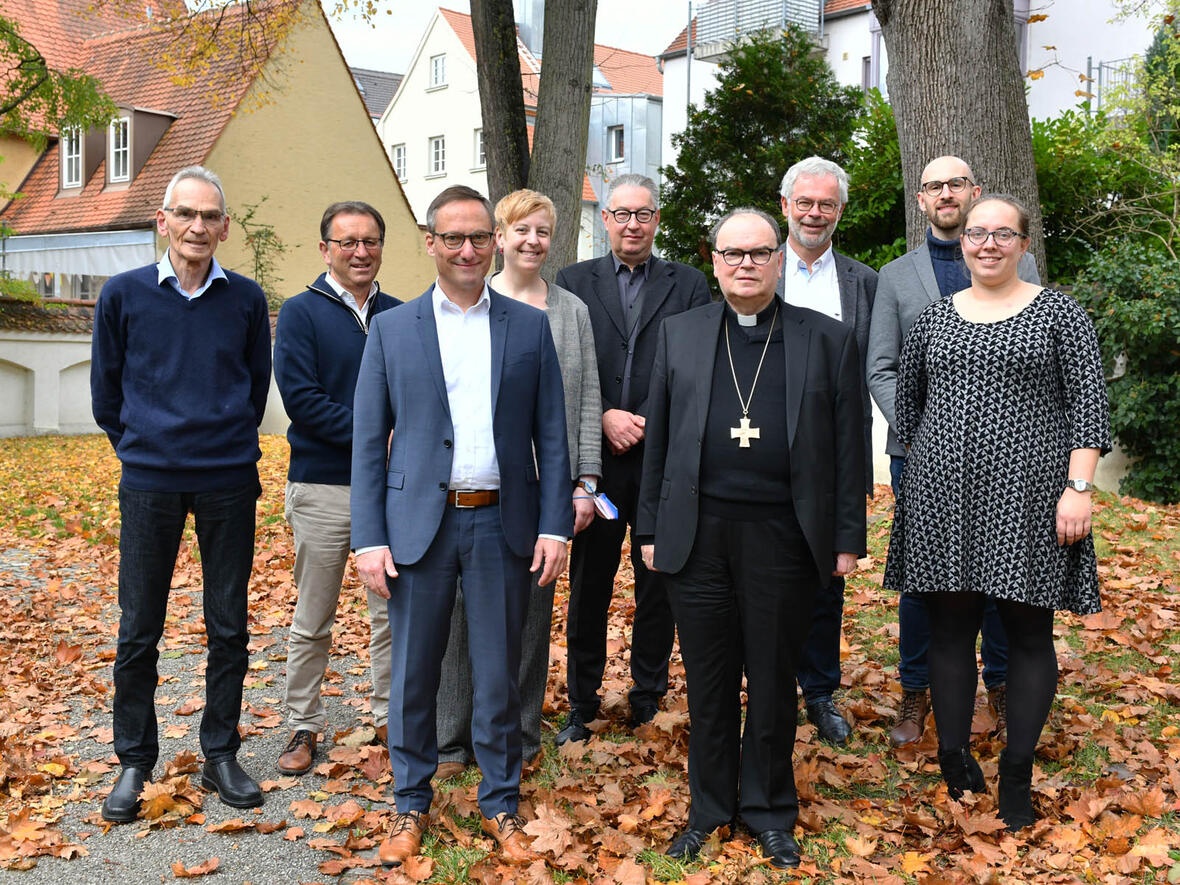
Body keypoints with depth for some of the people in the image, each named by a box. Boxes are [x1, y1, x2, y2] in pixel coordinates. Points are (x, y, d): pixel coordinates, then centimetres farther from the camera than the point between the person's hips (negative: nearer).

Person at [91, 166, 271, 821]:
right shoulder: (123, 294, 1)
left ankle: (221, 755, 21)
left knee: (229, 626, 7)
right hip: (150, 483, -1)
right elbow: (105, 393, 9)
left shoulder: (245, 299, 3)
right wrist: (142, 447, 11)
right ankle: (135, 762, 20)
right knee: (138, 631, 5)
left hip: (229, 483, 1)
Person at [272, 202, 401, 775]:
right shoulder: (301, 313, -3)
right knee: (312, 620, 8)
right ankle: (303, 727, 21)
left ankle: (389, 714, 26)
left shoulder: (399, 315, 10)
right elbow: (301, 399, -12)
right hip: (323, 486, -3)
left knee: (393, 611, 10)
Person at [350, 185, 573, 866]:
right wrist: (369, 539, -4)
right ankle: (412, 803, 27)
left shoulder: (530, 326, 7)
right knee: (413, 675, 9)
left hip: (503, 525, 0)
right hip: (420, 523, 0)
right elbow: (369, 443, 2)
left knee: (500, 676, 8)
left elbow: (551, 436, 5)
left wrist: (555, 526, -3)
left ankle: (502, 804, 25)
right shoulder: (391, 329, 5)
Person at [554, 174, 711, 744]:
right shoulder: (573, 281, 8)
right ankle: (582, 706, 20)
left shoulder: (688, 284, 7)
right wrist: (604, 417, -11)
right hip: (596, 461, 0)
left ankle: (649, 701, 22)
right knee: (588, 589, 7)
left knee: (658, 588, 8)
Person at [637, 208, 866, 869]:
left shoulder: (828, 339, 4)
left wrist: (849, 539, 0)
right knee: (709, 682, 11)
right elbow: (659, 439, 9)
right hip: (697, 535, 2)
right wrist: (651, 529, 6)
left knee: (773, 682, 10)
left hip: (783, 539, -1)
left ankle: (770, 811, 27)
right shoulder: (680, 334, 9)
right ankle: (710, 809, 27)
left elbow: (849, 447, 3)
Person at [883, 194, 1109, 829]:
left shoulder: (1058, 313, 1)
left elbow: (1088, 402, -4)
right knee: (950, 627, 6)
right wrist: (918, 466, 14)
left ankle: (1017, 775, 14)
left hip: (1026, 495, -3)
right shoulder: (934, 318, 11)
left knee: (1028, 633, 3)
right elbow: (907, 400, 19)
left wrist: (1078, 488, -12)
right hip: (945, 496, 3)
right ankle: (954, 764, 18)